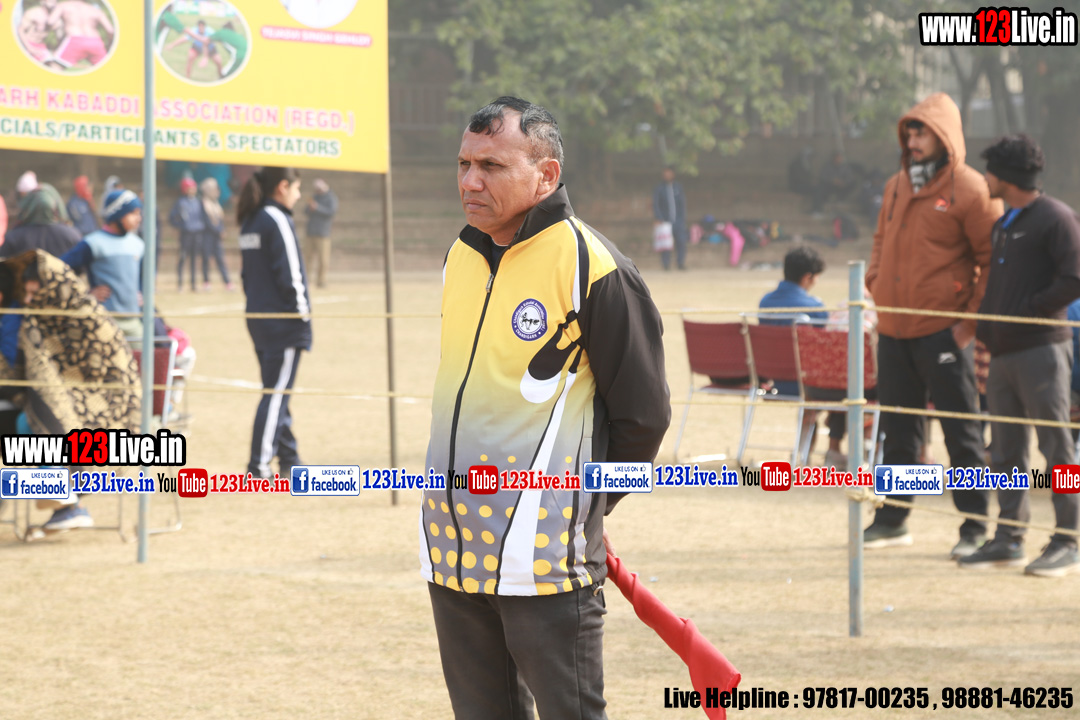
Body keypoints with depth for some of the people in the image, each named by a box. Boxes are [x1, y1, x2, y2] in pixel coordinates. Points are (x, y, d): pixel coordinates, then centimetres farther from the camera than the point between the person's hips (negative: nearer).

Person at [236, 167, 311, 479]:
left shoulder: (250, 222, 13)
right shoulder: (277, 220, -14)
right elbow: (289, 271, -17)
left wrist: (257, 302, 18)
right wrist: (301, 309, -8)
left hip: (258, 316, 9)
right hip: (284, 321, -9)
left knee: (276, 392, 14)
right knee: (277, 393, -7)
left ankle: (290, 460, 22)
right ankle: (259, 465, -10)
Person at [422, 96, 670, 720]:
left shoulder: (592, 267, -10)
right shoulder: (462, 257, 11)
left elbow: (644, 413, -4)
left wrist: (587, 505, 5)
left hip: (546, 553, -7)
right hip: (454, 547, 7)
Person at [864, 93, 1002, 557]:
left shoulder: (968, 190, -9)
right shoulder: (897, 187, 12)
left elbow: (995, 258, -8)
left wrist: (974, 315, -13)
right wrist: (875, 286, 10)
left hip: (942, 331, -7)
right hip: (893, 328, 7)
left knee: (961, 431, -2)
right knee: (898, 427, 13)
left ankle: (975, 526, 2)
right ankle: (891, 519, 21)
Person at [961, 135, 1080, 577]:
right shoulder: (1004, 223, 20)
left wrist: (1024, 311, -15)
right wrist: (984, 320, 12)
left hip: (1041, 349, -9)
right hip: (1003, 353, 9)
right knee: (1005, 451, 10)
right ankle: (1009, 539, 16)